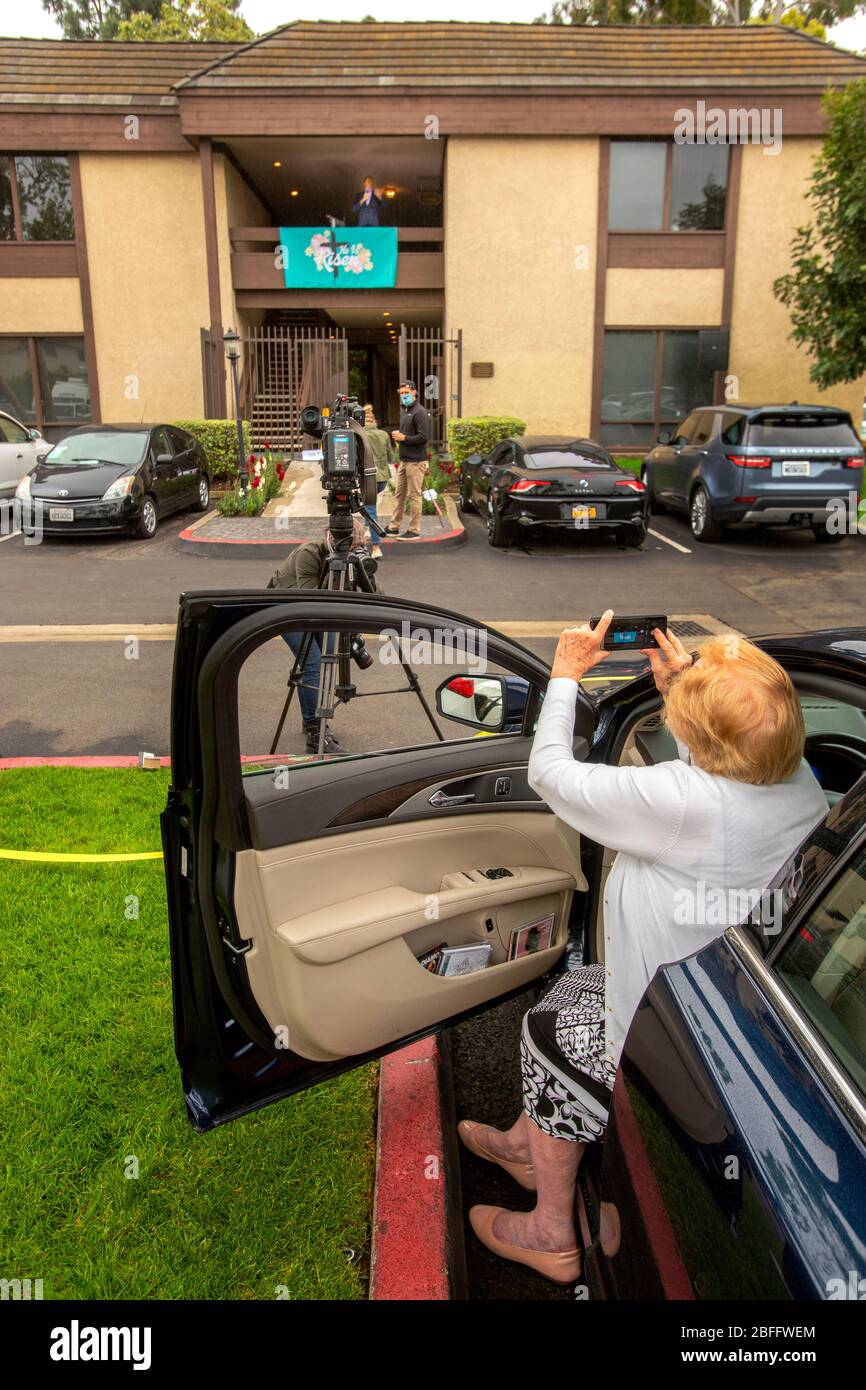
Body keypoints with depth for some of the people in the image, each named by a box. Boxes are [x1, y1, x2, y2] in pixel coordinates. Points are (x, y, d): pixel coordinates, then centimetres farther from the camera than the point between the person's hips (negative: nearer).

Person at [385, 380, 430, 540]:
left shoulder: (419, 412, -12)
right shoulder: (404, 410, 17)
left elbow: (423, 437, -20)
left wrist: (404, 437, -14)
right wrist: (397, 434, 5)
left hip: (416, 462, -9)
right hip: (404, 460, 9)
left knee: (414, 496, -4)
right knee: (399, 494, 13)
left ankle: (414, 530, 2)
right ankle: (394, 527, 20)